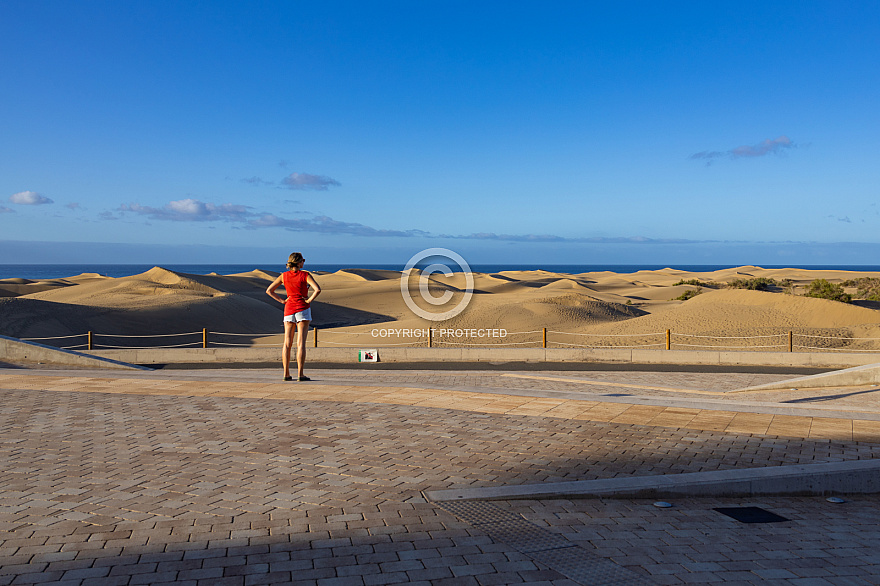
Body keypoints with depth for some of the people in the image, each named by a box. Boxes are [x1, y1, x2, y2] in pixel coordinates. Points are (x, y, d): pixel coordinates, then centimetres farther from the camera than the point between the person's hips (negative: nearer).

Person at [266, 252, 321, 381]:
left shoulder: (284, 276, 5)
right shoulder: (305, 276, -7)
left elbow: (269, 290, 5)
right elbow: (318, 289, -21)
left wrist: (282, 301, 5)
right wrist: (309, 300, -8)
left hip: (289, 309, 4)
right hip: (303, 309, -4)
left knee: (287, 344, 7)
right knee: (300, 343, -4)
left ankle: (286, 374, 5)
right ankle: (300, 374, -5)